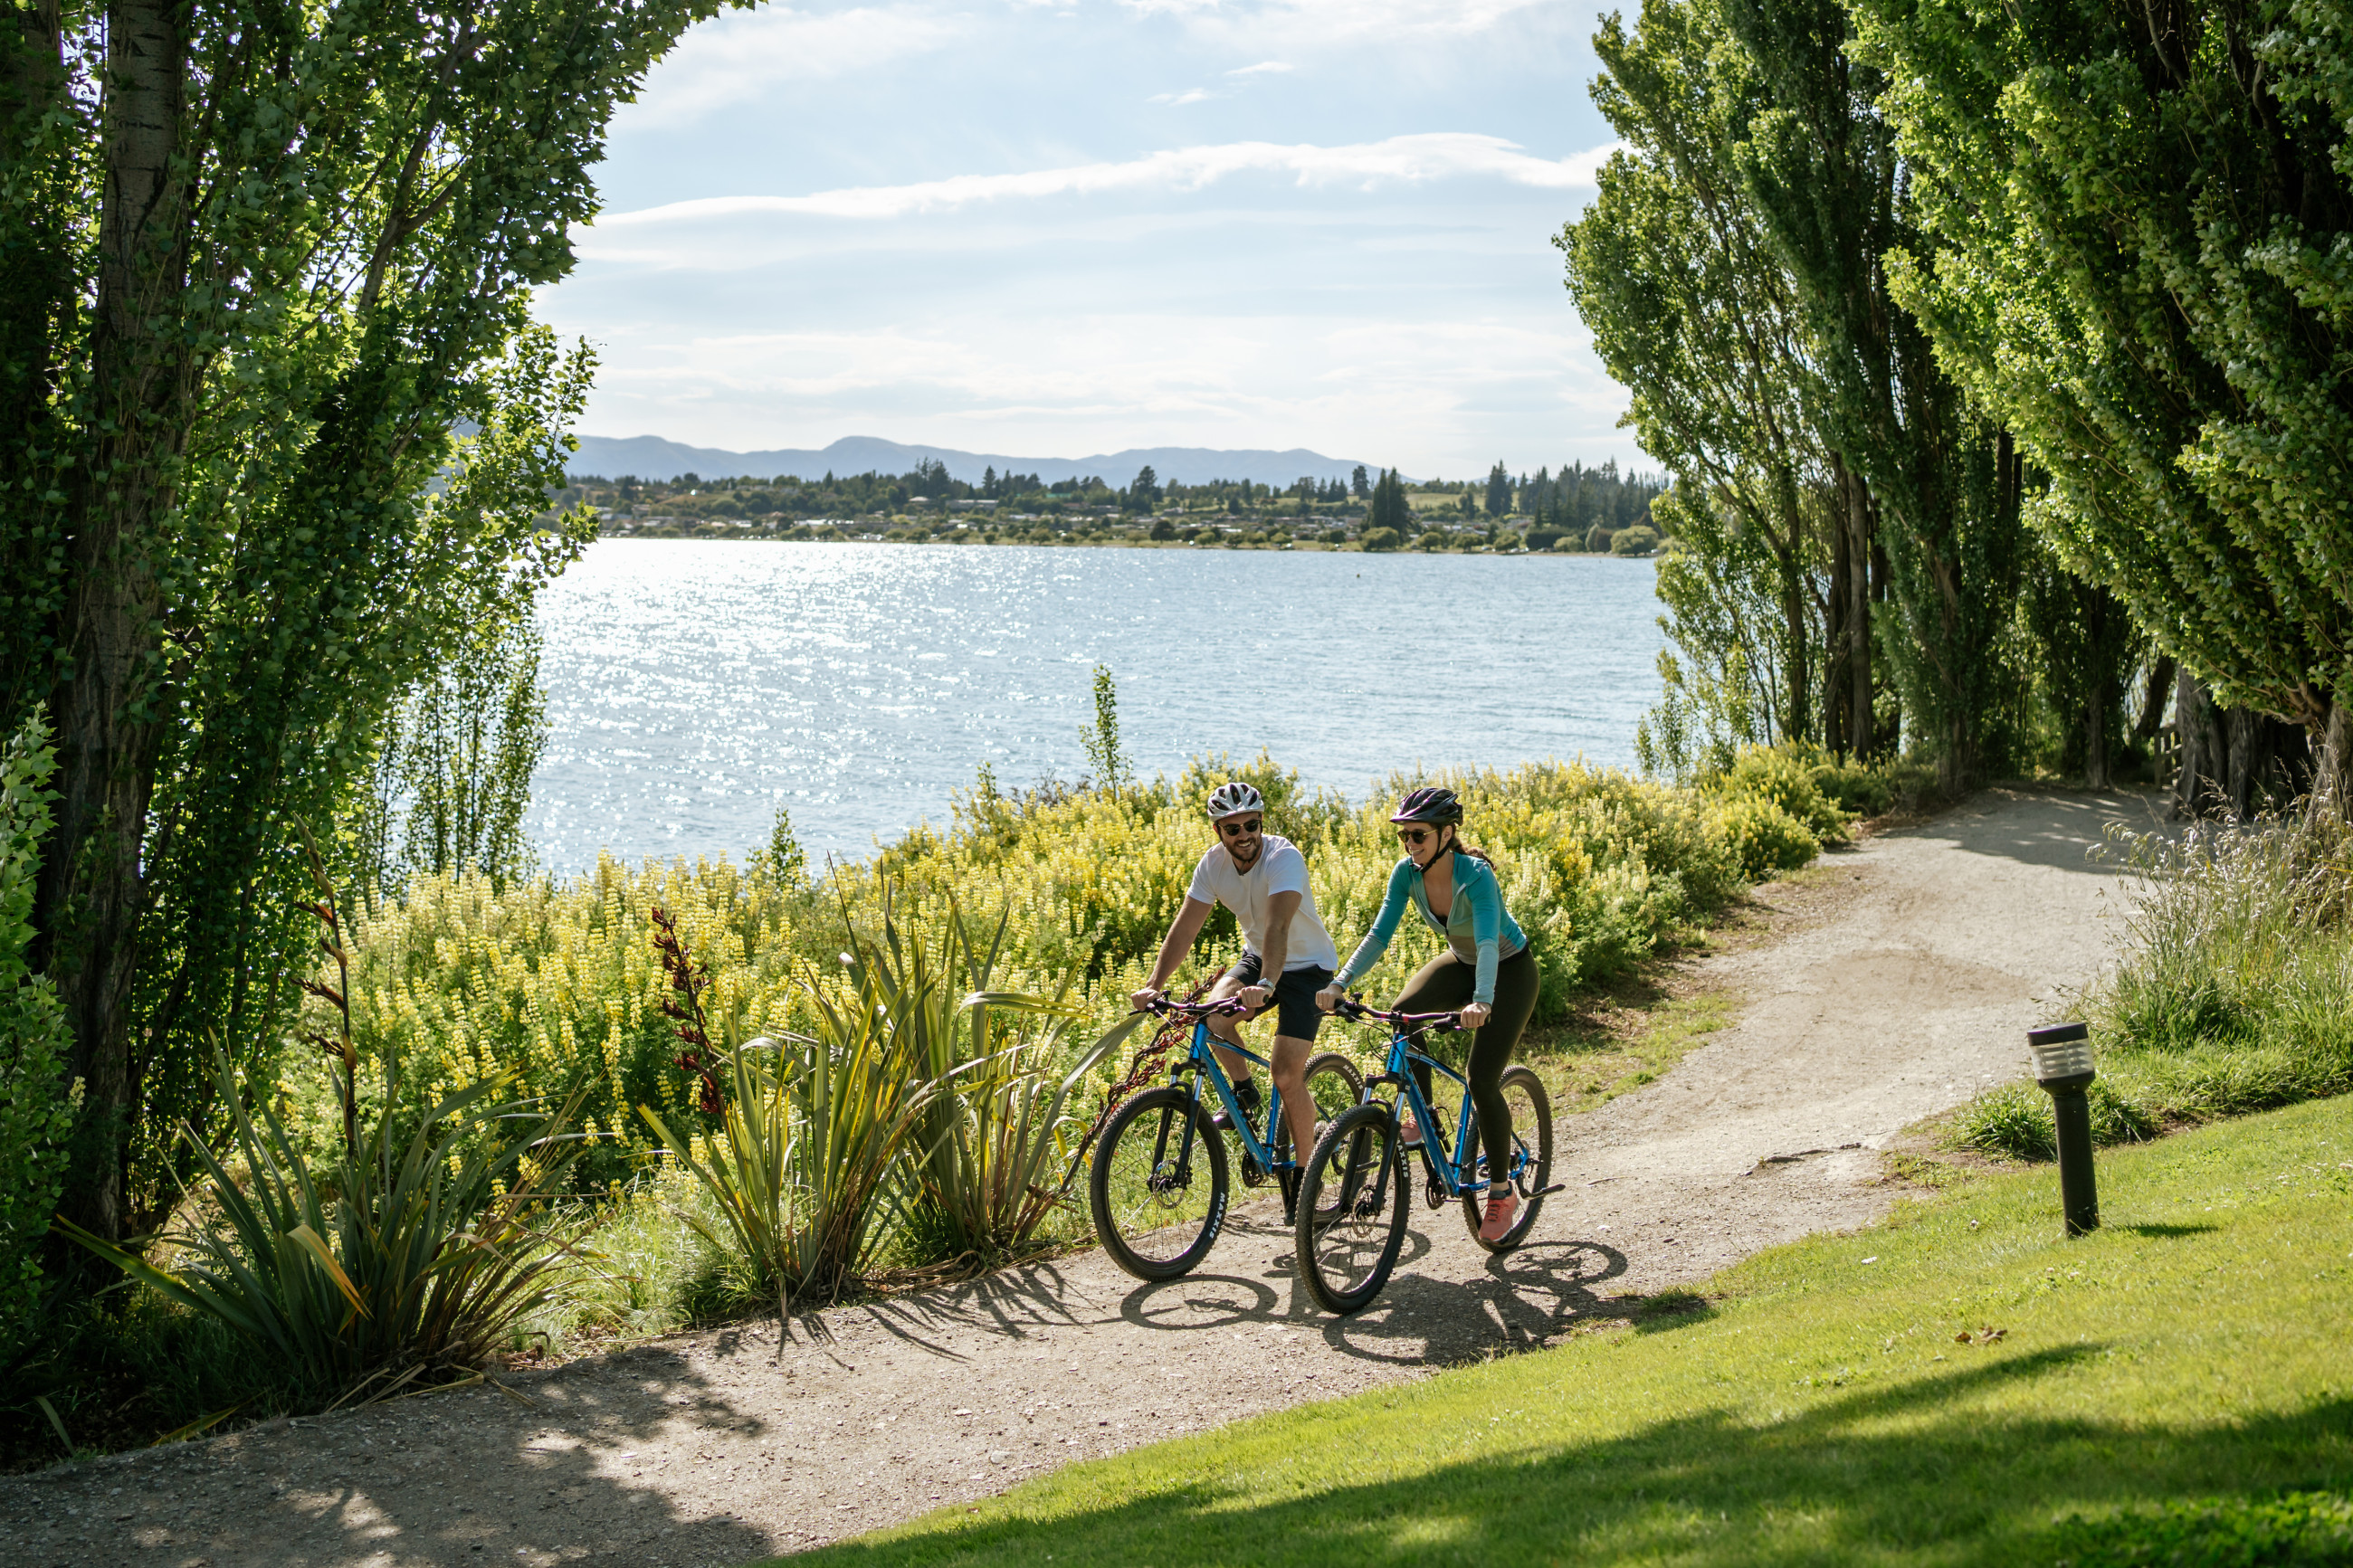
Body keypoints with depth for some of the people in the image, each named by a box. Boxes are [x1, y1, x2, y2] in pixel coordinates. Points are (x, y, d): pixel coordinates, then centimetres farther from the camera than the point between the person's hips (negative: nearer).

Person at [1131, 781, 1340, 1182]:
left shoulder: (1284, 858, -28)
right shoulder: (1214, 863, -11)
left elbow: (1278, 926, -42)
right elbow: (1184, 927, -14)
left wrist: (1267, 985, -57)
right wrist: (1154, 985, -26)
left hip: (1307, 965, -5)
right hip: (1256, 957, 5)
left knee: (1287, 1075, -16)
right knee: (1212, 1014, -26)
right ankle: (1244, 1092, 1)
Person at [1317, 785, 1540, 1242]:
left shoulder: (1475, 875, -33)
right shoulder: (1407, 872, -16)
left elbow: (1488, 942, -45)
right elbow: (1380, 934, -19)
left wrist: (1482, 1000, -62)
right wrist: (1339, 983, -33)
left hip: (1510, 970, -6)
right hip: (1461, 962, 6)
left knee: (1482, 1080, -14)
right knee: (1402, 1012, -24)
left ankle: (1502, 1190, 4)